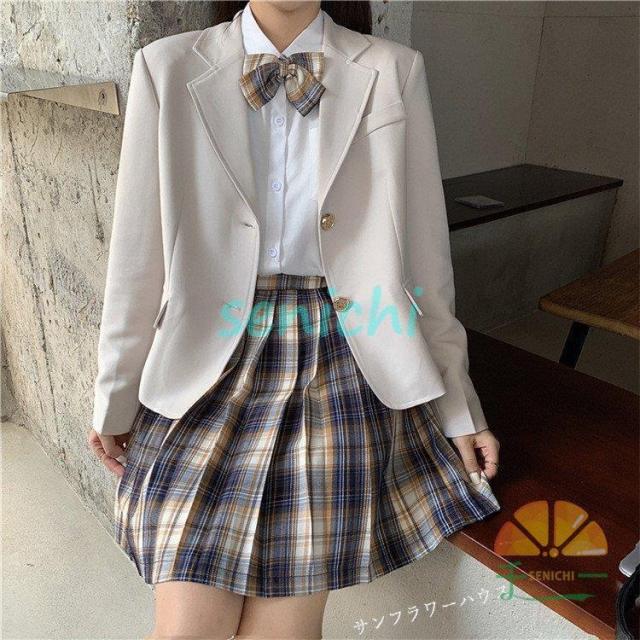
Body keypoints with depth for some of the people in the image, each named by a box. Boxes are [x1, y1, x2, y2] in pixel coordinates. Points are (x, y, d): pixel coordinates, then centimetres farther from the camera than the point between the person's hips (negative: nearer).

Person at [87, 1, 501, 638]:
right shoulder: (167, 68, 2)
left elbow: (425, 256, 4)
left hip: (336, 368, 0)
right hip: (210, 370, 1)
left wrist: (458, 408, 7)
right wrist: (115, 400, 10)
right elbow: (138, 257, 4)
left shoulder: (394, 72, 3)